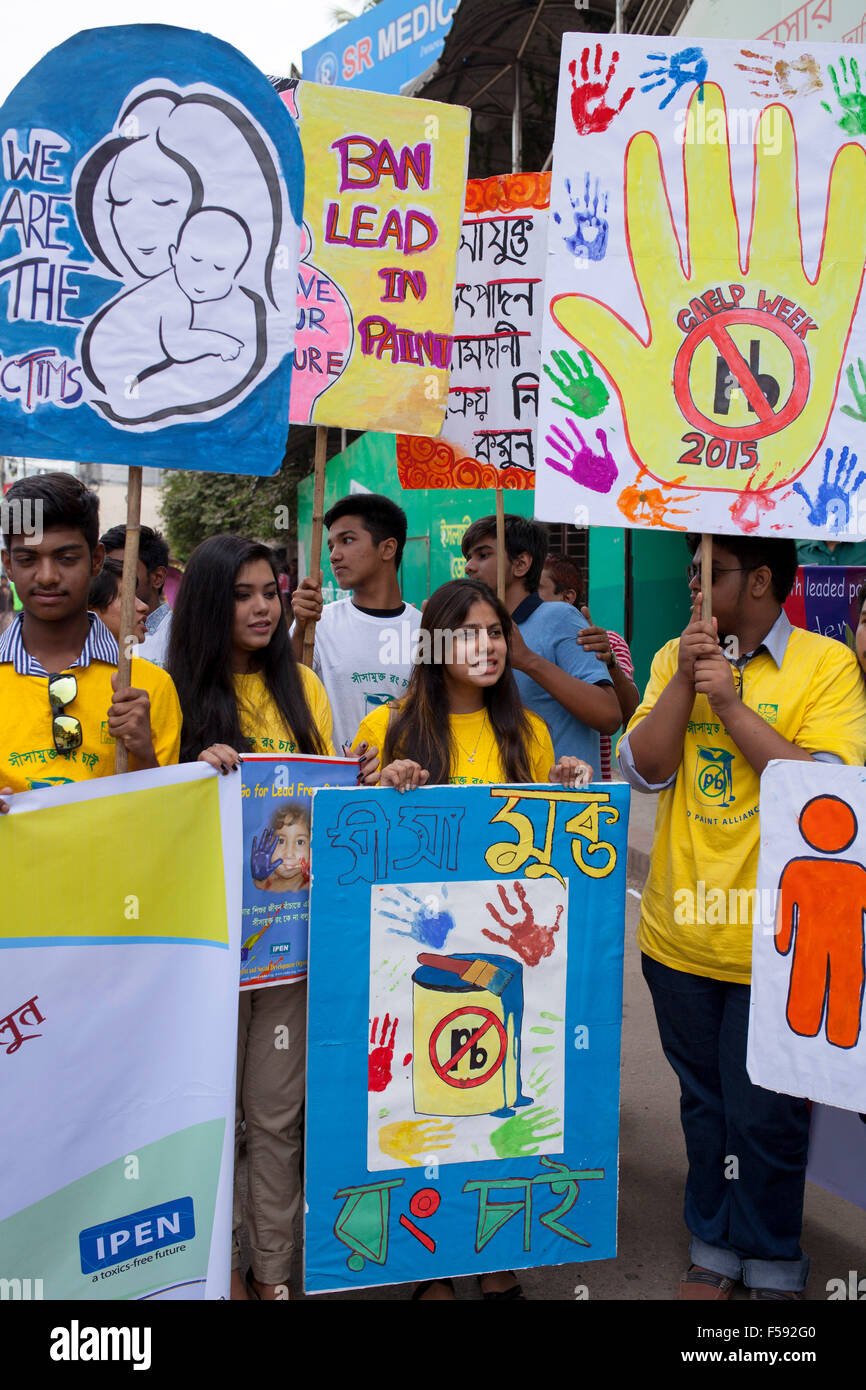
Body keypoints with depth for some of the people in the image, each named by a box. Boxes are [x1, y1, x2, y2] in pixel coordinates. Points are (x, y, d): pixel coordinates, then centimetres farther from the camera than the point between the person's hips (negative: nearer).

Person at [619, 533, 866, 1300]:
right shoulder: (676, 655, 5)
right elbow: (644, 770, -4)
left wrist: (732, 702, -20)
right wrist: (686, 678, -14)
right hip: (679, 934, 4)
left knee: (766, 1116, 8)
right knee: (706, 1104, 19)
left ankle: (773, 1263, 33)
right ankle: (714, 1245, 40)